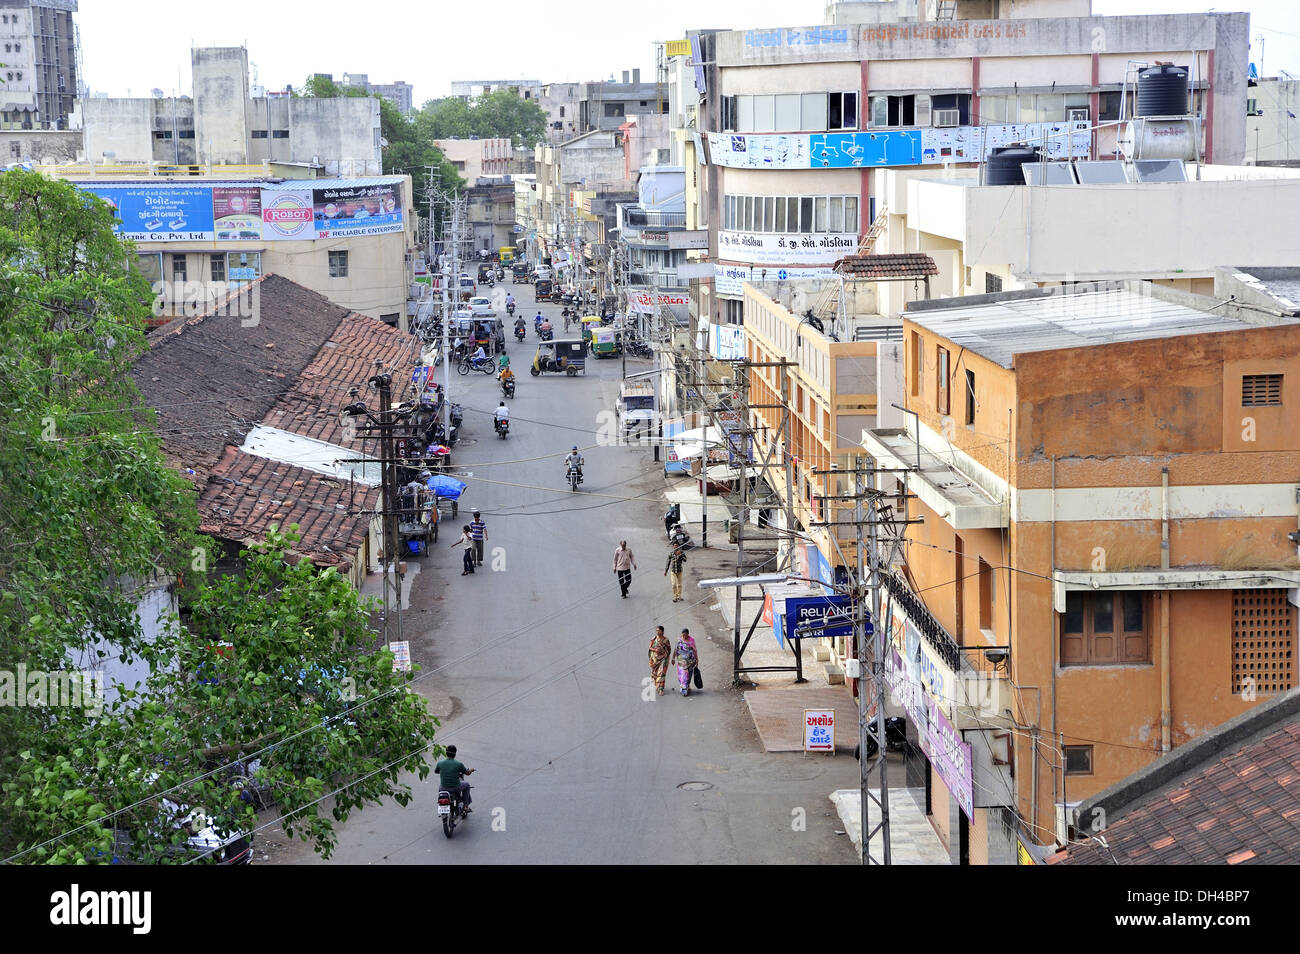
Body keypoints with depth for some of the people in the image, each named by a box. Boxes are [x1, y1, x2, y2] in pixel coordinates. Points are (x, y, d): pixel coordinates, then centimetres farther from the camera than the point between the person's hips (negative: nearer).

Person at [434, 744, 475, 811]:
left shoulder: (440, 763, -9)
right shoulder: (459, 764, -15)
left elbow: (435, 771, 12)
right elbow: (467, 773, 1)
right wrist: (471, 770, 25)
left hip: (444, 788, 2)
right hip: (455, 788, -2)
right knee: (466, 785, 29)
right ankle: (465, 805, 31)